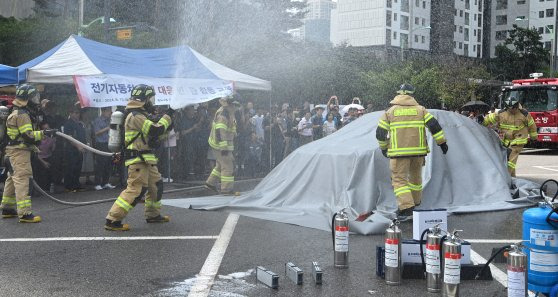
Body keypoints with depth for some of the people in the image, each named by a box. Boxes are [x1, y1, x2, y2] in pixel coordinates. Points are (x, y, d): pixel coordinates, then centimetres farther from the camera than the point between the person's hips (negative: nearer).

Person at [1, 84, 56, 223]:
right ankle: (25, 213, -17)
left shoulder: (16, 113, 17)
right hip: (20, 151, -11)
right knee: (22, 180, -13)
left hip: (15, 150, 11)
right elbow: (28, 136, -23)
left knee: (12, 179, 17)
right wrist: (44, 133, -22)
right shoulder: (22, 115, -16)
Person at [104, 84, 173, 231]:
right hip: (138, 159, -11)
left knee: (156, 184, 18)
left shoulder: (141, 115, 17)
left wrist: (167, 120, 9)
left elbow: (154, 133, 21)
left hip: (145, 159, 11)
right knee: (136, 189, -14)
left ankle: (153, 215, 32)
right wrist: (167, 116, -9)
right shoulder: (135, 116, -16)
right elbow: (156, 130, -21)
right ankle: (113, 220, -13)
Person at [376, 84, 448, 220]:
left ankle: (406, 207, -16)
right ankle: (415, 203, 34)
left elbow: (380, 132, 6)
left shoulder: (390, 111, 4)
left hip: (398, 152, -3)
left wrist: (383, 148, 21)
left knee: (399, 179, -1)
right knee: (416, 176, 21)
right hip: (418, 151, 3)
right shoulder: (420, 109, 7)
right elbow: (434, 125, 0)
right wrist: (442, 142, 6)